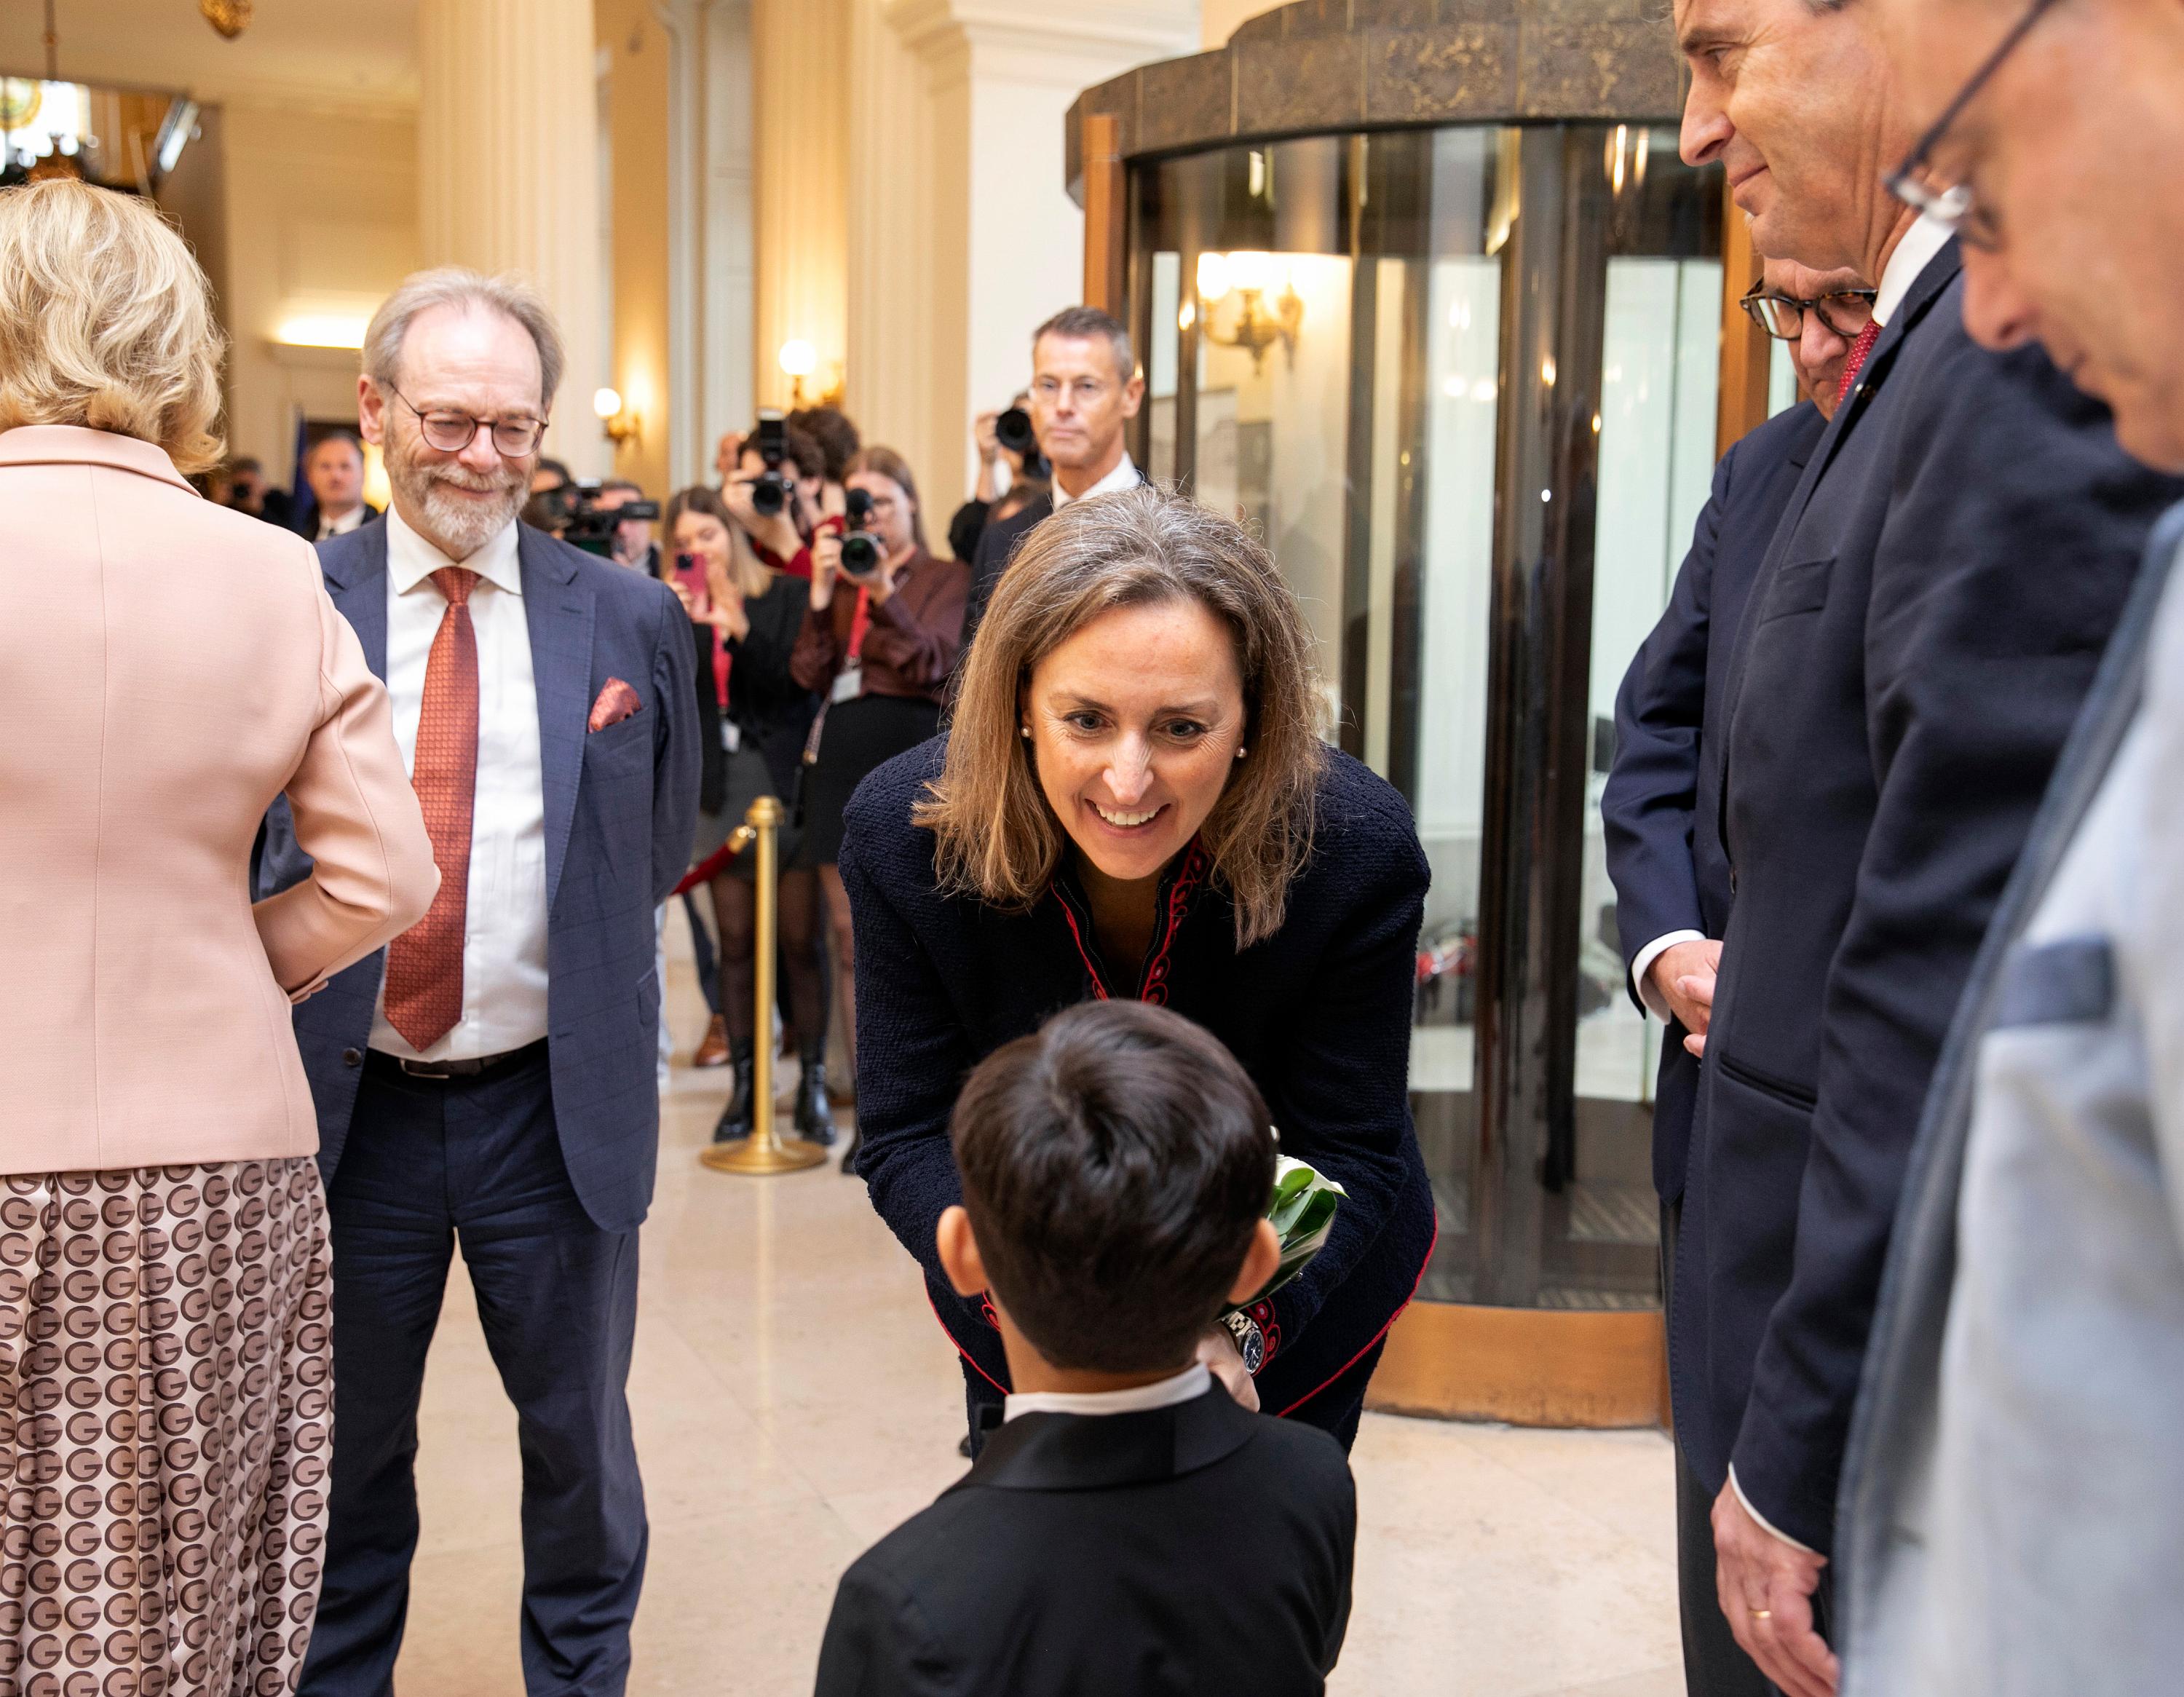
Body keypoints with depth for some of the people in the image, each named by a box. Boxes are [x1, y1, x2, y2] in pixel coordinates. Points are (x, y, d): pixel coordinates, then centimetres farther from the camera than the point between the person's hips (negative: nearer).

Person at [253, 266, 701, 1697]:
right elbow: (237, 855, 5)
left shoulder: (634, 621, -1)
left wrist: (588, 980, 3)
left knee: (580, 1438, 16)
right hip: (345, 1100, 0)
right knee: (344, 1447, 17)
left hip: (558, 1102, 0)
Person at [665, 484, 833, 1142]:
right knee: (736, 942, 5)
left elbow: (802, 683, -8)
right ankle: (745, 1083, 12)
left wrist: (742, 630, -16)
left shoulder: (787, 595, 2)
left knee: (801, 940, -2)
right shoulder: (677, 610, 10)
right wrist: (690, 629, -12)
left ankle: (813, 1085, 5)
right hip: (720, 786, 3)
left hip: (787, 779, -2)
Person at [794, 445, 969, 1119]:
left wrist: (885, 595, -15)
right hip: (841, 759, 5)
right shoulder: (839, 579, 18)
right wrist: (821, 596, -4)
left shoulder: (946, 578, 6)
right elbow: (810, 674, 7)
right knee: (851, 937, 4)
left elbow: (935, 666, -7)